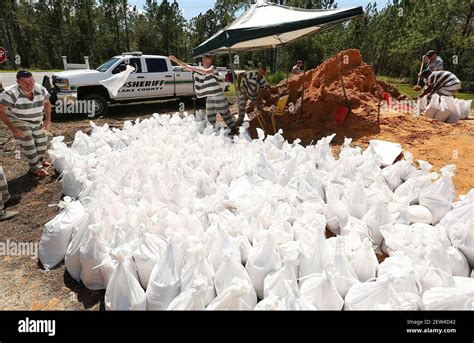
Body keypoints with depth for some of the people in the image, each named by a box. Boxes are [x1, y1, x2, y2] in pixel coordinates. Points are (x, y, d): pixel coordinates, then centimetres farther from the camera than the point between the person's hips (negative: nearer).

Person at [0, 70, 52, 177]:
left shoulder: (41, 89, -14)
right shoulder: (11, 93, -29)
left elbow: (47, 103, 5)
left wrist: (48, 119, -4)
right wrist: (12, 128, -31)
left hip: (37, 123, 6)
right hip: (18, 122, -5)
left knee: (42, 141, 15)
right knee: (28, 144, -15)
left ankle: (40, 160, 42)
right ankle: (35, 167, 2)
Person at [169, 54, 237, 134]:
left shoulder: (212, 68, -9)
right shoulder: (199, 69, 7)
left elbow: (207, 71, -31)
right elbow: (186, 67, 6)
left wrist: (194, 68, -32)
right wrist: (175, 60, -1)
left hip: (219, 95, -6)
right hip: (209, 97, 6)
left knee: (225, 114, 4)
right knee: (210, 117, 8)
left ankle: (233, 129, 17)